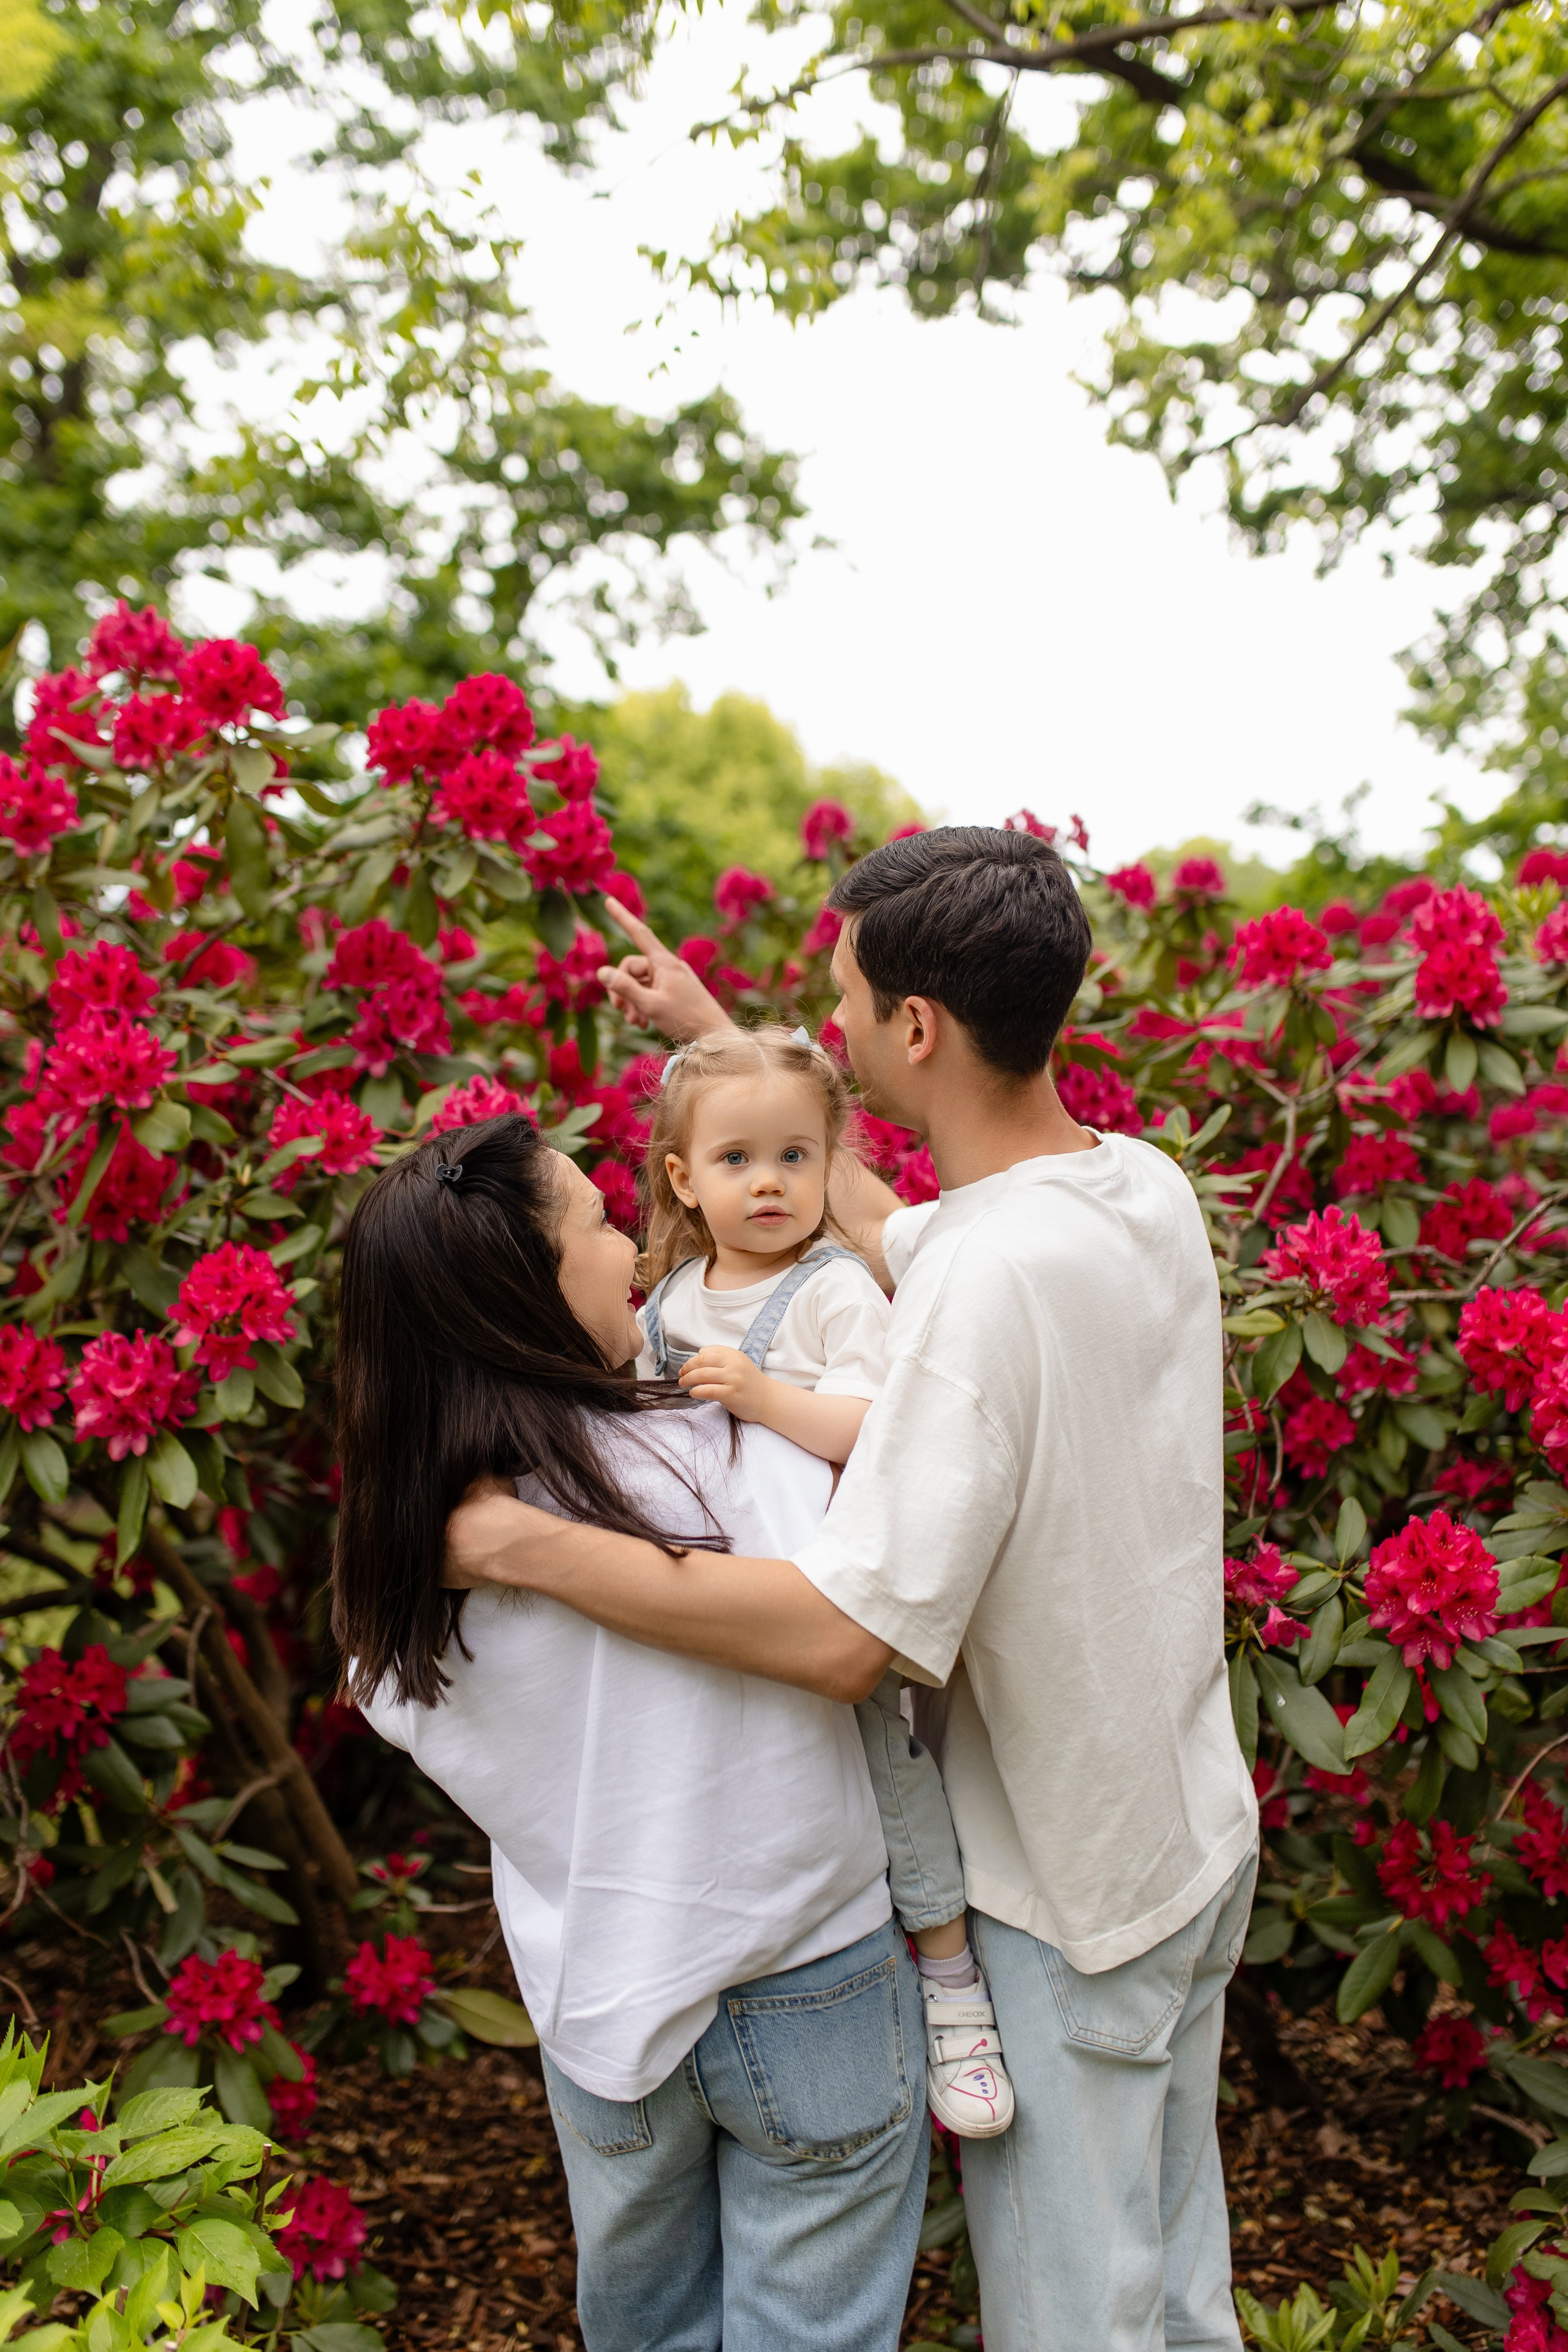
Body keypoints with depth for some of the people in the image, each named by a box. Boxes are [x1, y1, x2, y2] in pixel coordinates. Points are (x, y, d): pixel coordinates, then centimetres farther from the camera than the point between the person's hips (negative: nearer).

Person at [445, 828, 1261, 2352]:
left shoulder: (983, 1282, -32)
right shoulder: (1148, 1187, -5)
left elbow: (844, 1637, -34)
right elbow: (867, 1221, 9)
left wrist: (527, 1545, -27)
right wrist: (715, 1037, 16)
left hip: (1068, 1895, -8)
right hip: (1202, 1832, 8)